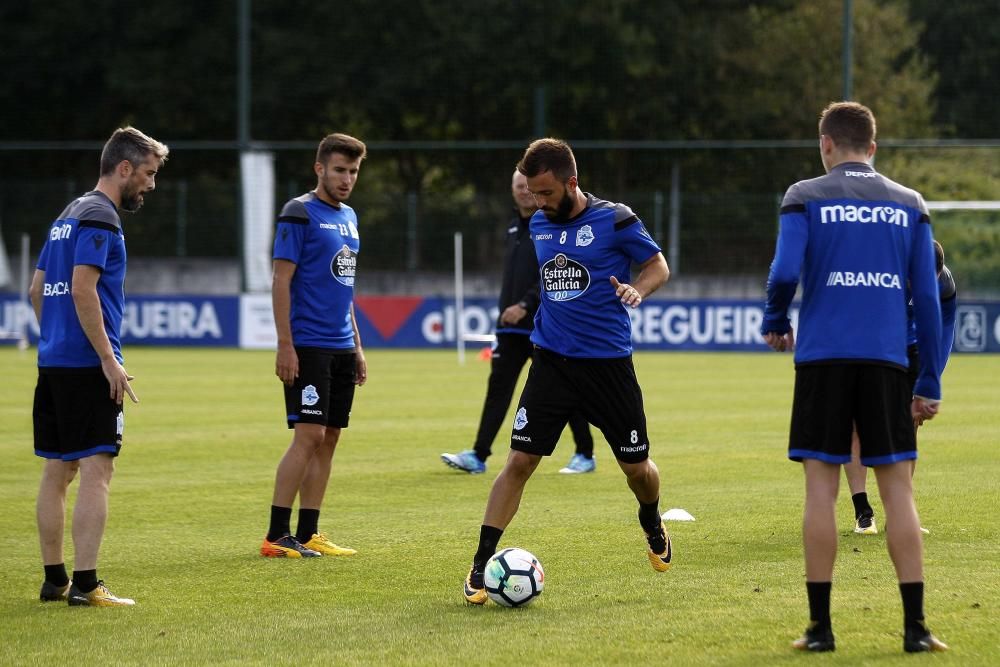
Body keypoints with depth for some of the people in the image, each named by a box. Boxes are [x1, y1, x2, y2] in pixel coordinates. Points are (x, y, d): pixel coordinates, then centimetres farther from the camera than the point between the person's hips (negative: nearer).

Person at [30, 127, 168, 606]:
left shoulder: (69, 215, 18)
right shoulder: (99, 217, -11)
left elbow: (36, 289, 21)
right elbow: (83, 289, -20)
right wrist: (108, 359, -18)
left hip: (53, 363, 10)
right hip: (87, 365, -10)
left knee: (57, 472, 11)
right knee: (96, 471, -10)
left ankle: (54, 580, 15)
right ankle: (84, 585, -14)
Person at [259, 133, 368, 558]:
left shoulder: (348, 217, 16)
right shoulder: (300, 214, -8)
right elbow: (281, 281, -12)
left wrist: (357, 347, 20)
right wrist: (285, 345, -17)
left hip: (341, 347, 8)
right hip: (307, 344, -8)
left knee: (328, 439, 6)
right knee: (309, 435, -13)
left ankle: (308, 534, 10)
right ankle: (277, 536, -11)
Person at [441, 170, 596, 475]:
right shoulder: (515, 228, 15)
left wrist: (525, 306, -23)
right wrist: (506, 310, 17)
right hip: (511, 326, 7)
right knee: (498, 386, -2)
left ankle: (585, 456, 14)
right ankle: (478, 456, -6)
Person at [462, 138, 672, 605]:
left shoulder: (614, 220, -9)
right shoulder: (538, 225, 6)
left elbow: (658, 265, 0)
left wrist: (637, 289, -19)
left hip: (608, 362, -3)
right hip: (551, 360, 3)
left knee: (636, 466, 7)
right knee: (519, 461, -9)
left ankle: (653, 526, 42)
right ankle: (480, 567, -6)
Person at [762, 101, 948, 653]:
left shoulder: (806, 198, 3)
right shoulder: (910, 205, 10)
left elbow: (785, 272, -11)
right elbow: (927, 297, 6)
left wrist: (775, 322, 10)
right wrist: (930, 383, 10)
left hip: (823, 359, -2)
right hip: (887, 362, 2)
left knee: (821, 487, 2)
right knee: (897, 489, 4)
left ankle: (820, 626, 1)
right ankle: (915, 627, 0)